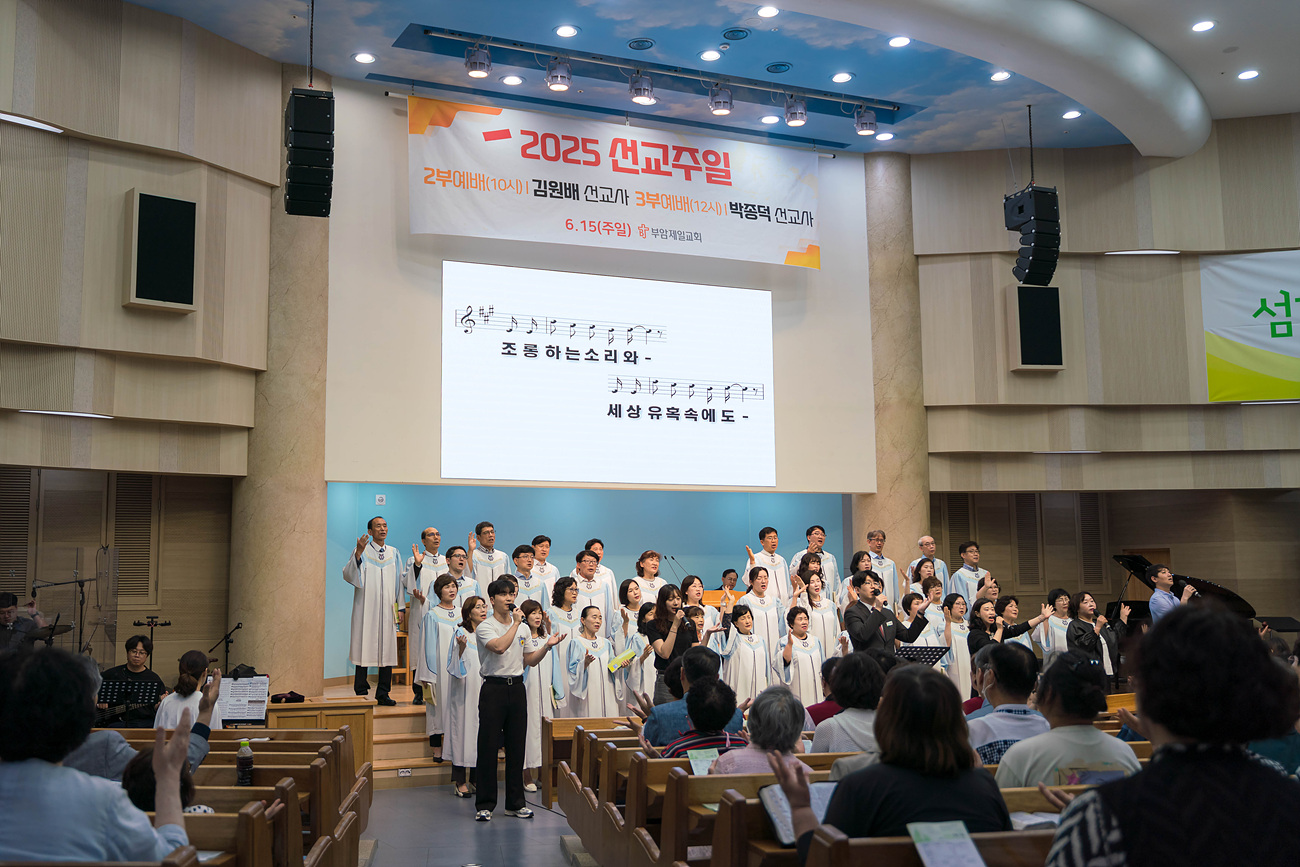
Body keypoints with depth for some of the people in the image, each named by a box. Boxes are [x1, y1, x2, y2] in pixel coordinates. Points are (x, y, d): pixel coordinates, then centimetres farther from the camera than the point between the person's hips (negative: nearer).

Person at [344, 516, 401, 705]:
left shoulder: (393, 553, 14)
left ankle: (383, 694, 8)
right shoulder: (362, 551, 1)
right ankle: (361, 693, 3)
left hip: (387, 609, 4)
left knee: (387, 650, 1)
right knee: (365, 648, -4)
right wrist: (358, 553, -24)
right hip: (366, 608, -4)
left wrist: (400, 606, 11)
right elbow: (347, 575, -11)